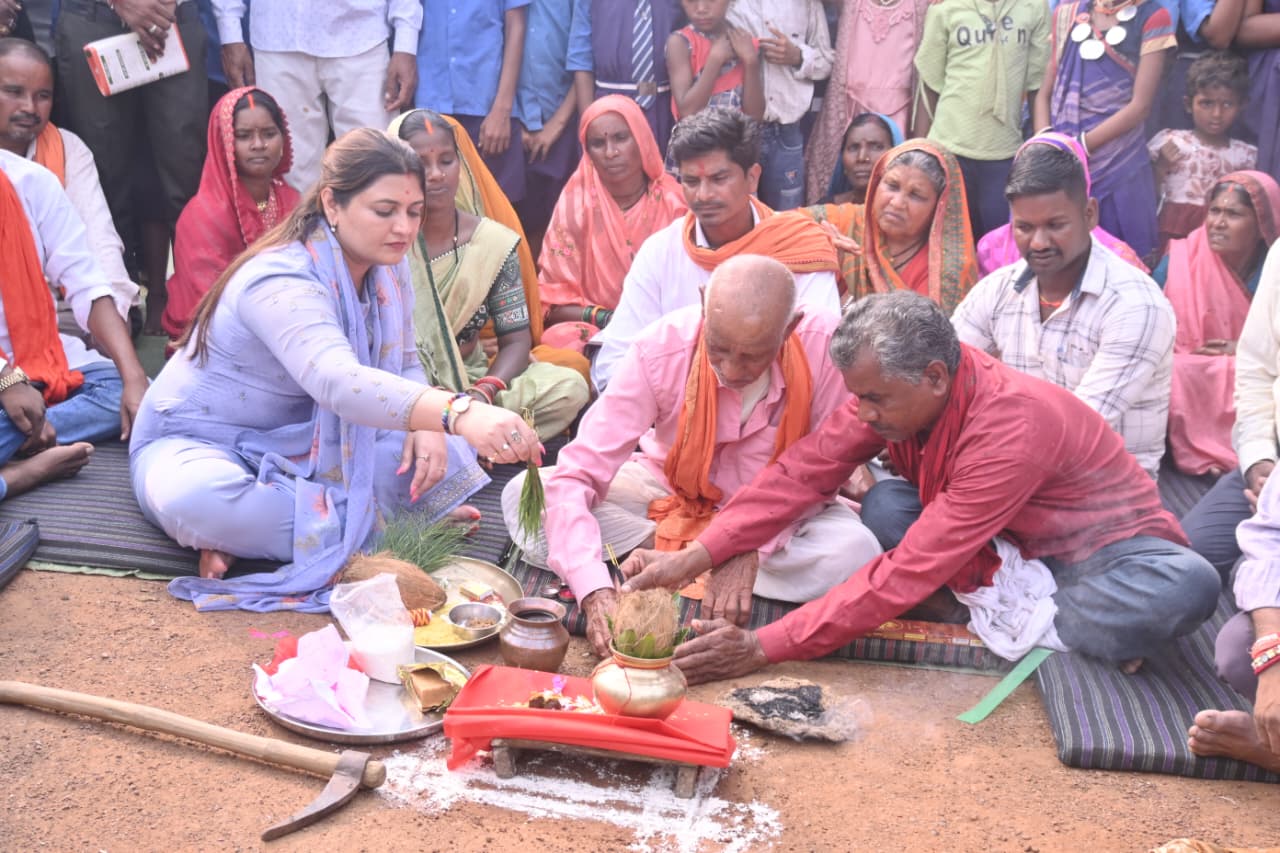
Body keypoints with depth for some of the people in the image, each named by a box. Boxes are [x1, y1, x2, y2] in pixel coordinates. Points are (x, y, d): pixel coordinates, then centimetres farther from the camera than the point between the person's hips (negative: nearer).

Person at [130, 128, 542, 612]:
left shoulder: (386, 270, -5)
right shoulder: (281, 282, -30)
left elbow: (404, 365, 3)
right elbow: (338, 382, -48)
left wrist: (426, 427, -22)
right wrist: (457, 413, -63)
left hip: (298, 443, 6)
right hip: (195, 444, -6)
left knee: (442, 452, -17)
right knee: (196, 498, -42)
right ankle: (370, 529, -25)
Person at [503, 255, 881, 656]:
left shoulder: (826, 345, -28)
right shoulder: (661, 349, -27)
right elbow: (575, 475, -28)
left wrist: (753, 549, -31)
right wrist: (596, 591, -42)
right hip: (669, 488, 0)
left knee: (855, 551, -32)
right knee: (525, 495, -20)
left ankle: (657, 550, -18)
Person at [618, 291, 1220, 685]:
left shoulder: (1010, 427, -36)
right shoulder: (894, 388, -16)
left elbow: (912, 573, -38)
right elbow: (805, 469, -16)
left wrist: (765, 648, -39)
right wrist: (694, 558, -29)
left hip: (1101, 544, -5)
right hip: (1008, 546, 5)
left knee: (1185, 588, -38)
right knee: (885, 506, -21)